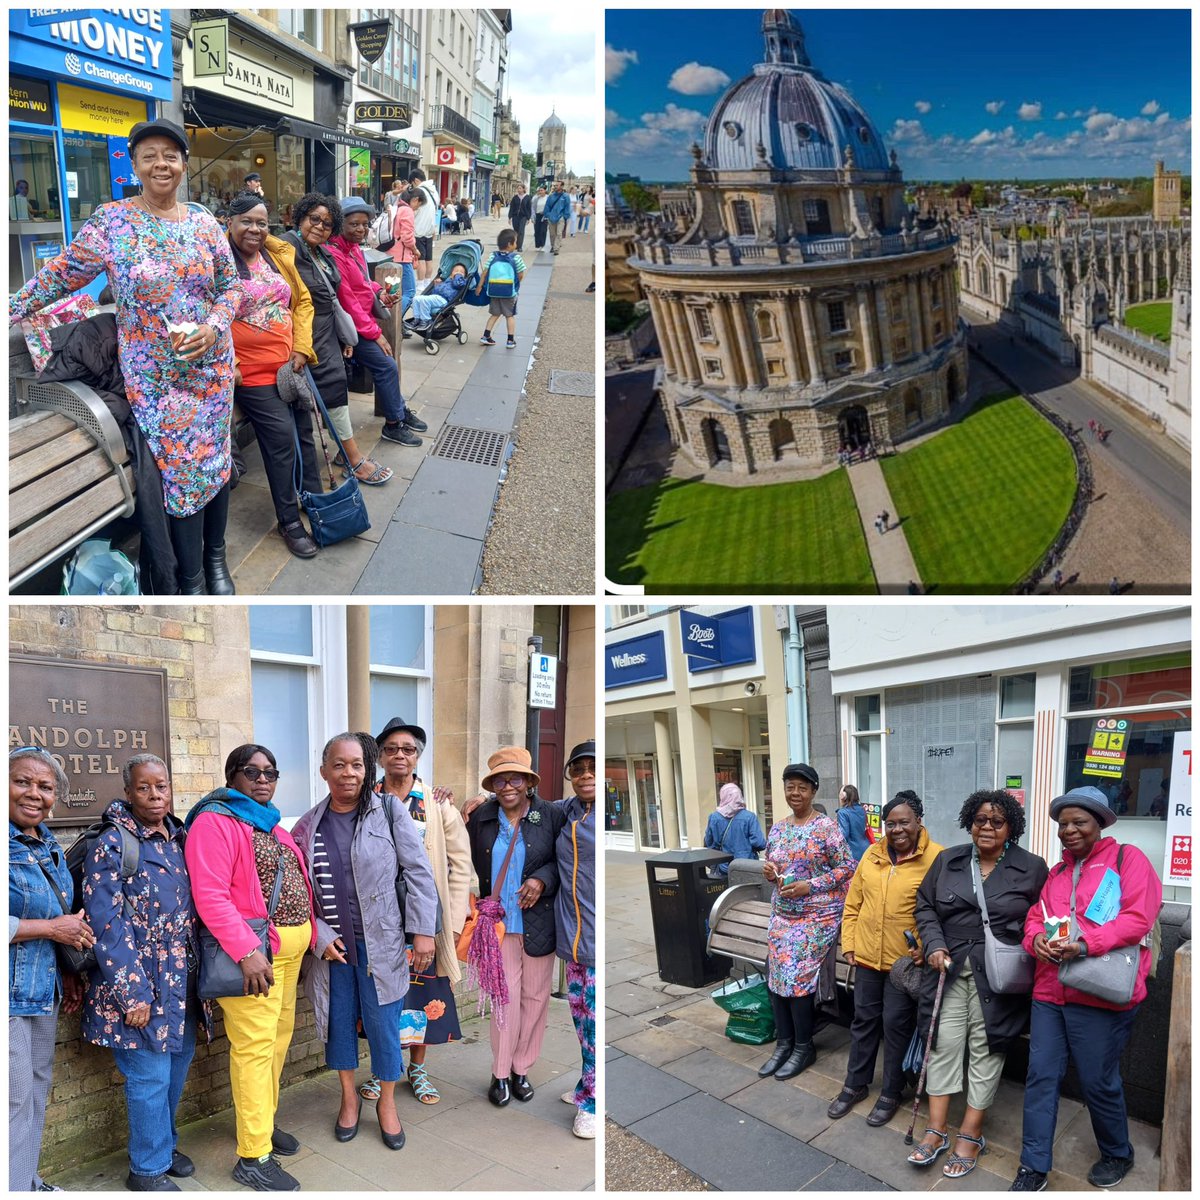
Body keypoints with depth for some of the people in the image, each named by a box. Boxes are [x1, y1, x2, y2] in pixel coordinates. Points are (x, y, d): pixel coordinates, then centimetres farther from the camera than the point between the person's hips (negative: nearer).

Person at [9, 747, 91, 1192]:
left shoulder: (51, 847, 9)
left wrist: (68, 972, 15)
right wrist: (52, 928, -19)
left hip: (44, 989, 8)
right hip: (9, 992, -8)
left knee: (38, 1088, 17)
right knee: (16, 1097, -1)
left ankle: (28, 1179, 31)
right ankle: (15, 1186, 13)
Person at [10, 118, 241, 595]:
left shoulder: (203, 223, 4)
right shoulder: (110, 221, -4)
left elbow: (231, 286, 8)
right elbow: (62, 274, 0)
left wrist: (214, 326, -10)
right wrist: (12, 309, -2)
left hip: (212, 365, 3)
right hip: (154, 376, -3)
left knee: (215, 460, 9)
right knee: (180, 470, -1)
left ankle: (216, 559, 28)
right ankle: (191, 581, 13)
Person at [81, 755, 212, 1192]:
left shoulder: (179, 838, 8)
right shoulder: (113, 843, -12)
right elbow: (107, 924, -16)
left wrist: (200, 975, 12)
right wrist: (133, 991, -18)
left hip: (182, 982, 6)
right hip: (140, 984, -6)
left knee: (178, 1064, 16)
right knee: (151, 1077, 1)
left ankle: (163, 1143, 37)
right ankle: (148, 1169, 20)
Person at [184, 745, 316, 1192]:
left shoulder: (270, 823, 16)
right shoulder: (215, 822, -11)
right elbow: (210, 896, -19)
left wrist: (307, 934, 12)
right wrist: (247, 952, -24)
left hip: (289, 948, 9)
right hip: (252, 951, -9)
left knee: (279, 1037, 16)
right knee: (255, 1047, -5)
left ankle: (264, 1121, 32)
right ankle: (252, 1156, 4)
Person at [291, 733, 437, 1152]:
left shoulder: (389, 811, -8)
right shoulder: (308, 826, 1)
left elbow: (419, 872, -7)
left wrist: (423, 930, -10)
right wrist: (321, 936, -6)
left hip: (381, 943, -2)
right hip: (332, 944, 3)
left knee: (383, 1024, 5)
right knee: (339, 1021, 13)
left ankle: (387, 1103, 27)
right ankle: (349, 1098, 36)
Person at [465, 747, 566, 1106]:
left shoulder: (551, 816, -4)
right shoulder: (480, 818, 1)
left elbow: (565, 860, -1)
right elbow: (468, 864, 9)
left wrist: (542, 880, -15)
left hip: (538, 923, 0)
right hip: (498, 923, 0)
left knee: (534, 997, 9)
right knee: (504, 997, 0)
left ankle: (522, 1069, 25)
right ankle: (501, 1073, 16)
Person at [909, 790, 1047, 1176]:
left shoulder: (1031, 868, 0)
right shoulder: (947, 861, 7)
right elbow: (925, 906, 11)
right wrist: (934, 945, -3)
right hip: (948, 970, 2)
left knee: (985, 1050, 4)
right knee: (943, 1044, 2)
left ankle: (971, 1135, 16)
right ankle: (937, 1130, 12)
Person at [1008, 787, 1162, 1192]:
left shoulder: (1128, 858, -3)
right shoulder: (1056, 871, 17)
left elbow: (1138, 918, -14)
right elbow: (1035, 916, 13)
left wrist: (1086, 944, -24)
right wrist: (1036, 938, -11)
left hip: (1101, 995, -5)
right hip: (1049, 991, 6)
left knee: (1098, 1082, 6)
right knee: (1041, 1076, 5)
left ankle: (1117, 1155, 33)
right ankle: (1033, 1167, 15)